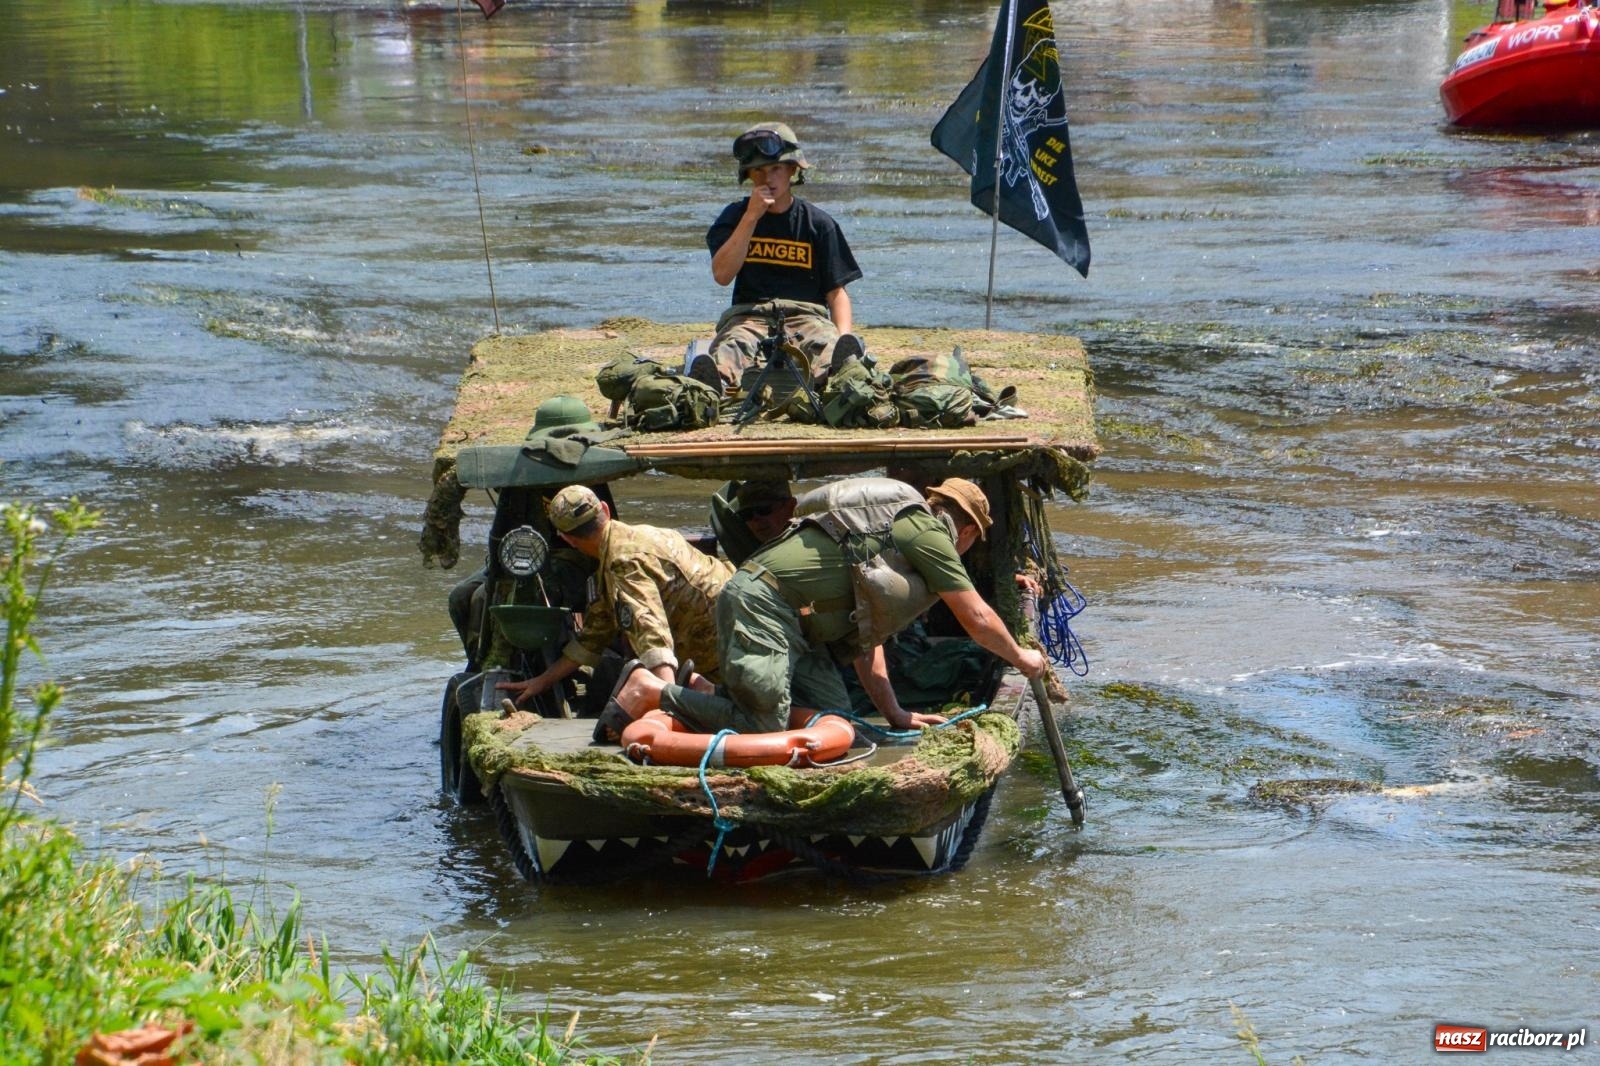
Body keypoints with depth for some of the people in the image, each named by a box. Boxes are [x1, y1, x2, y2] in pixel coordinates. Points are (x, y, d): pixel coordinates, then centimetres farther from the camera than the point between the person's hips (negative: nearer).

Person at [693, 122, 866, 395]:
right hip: (749, 315, 0)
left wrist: (843, 338, -12)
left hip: (806, 314, 0)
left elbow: (836, 290, 9)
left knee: (827, 344, -37)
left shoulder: (818, 223, 12)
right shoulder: (735, 216, 14)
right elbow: (722, 275, -2)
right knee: (731, 346, -37)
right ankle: (713, 380, -72)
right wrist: (752, 216, -6)